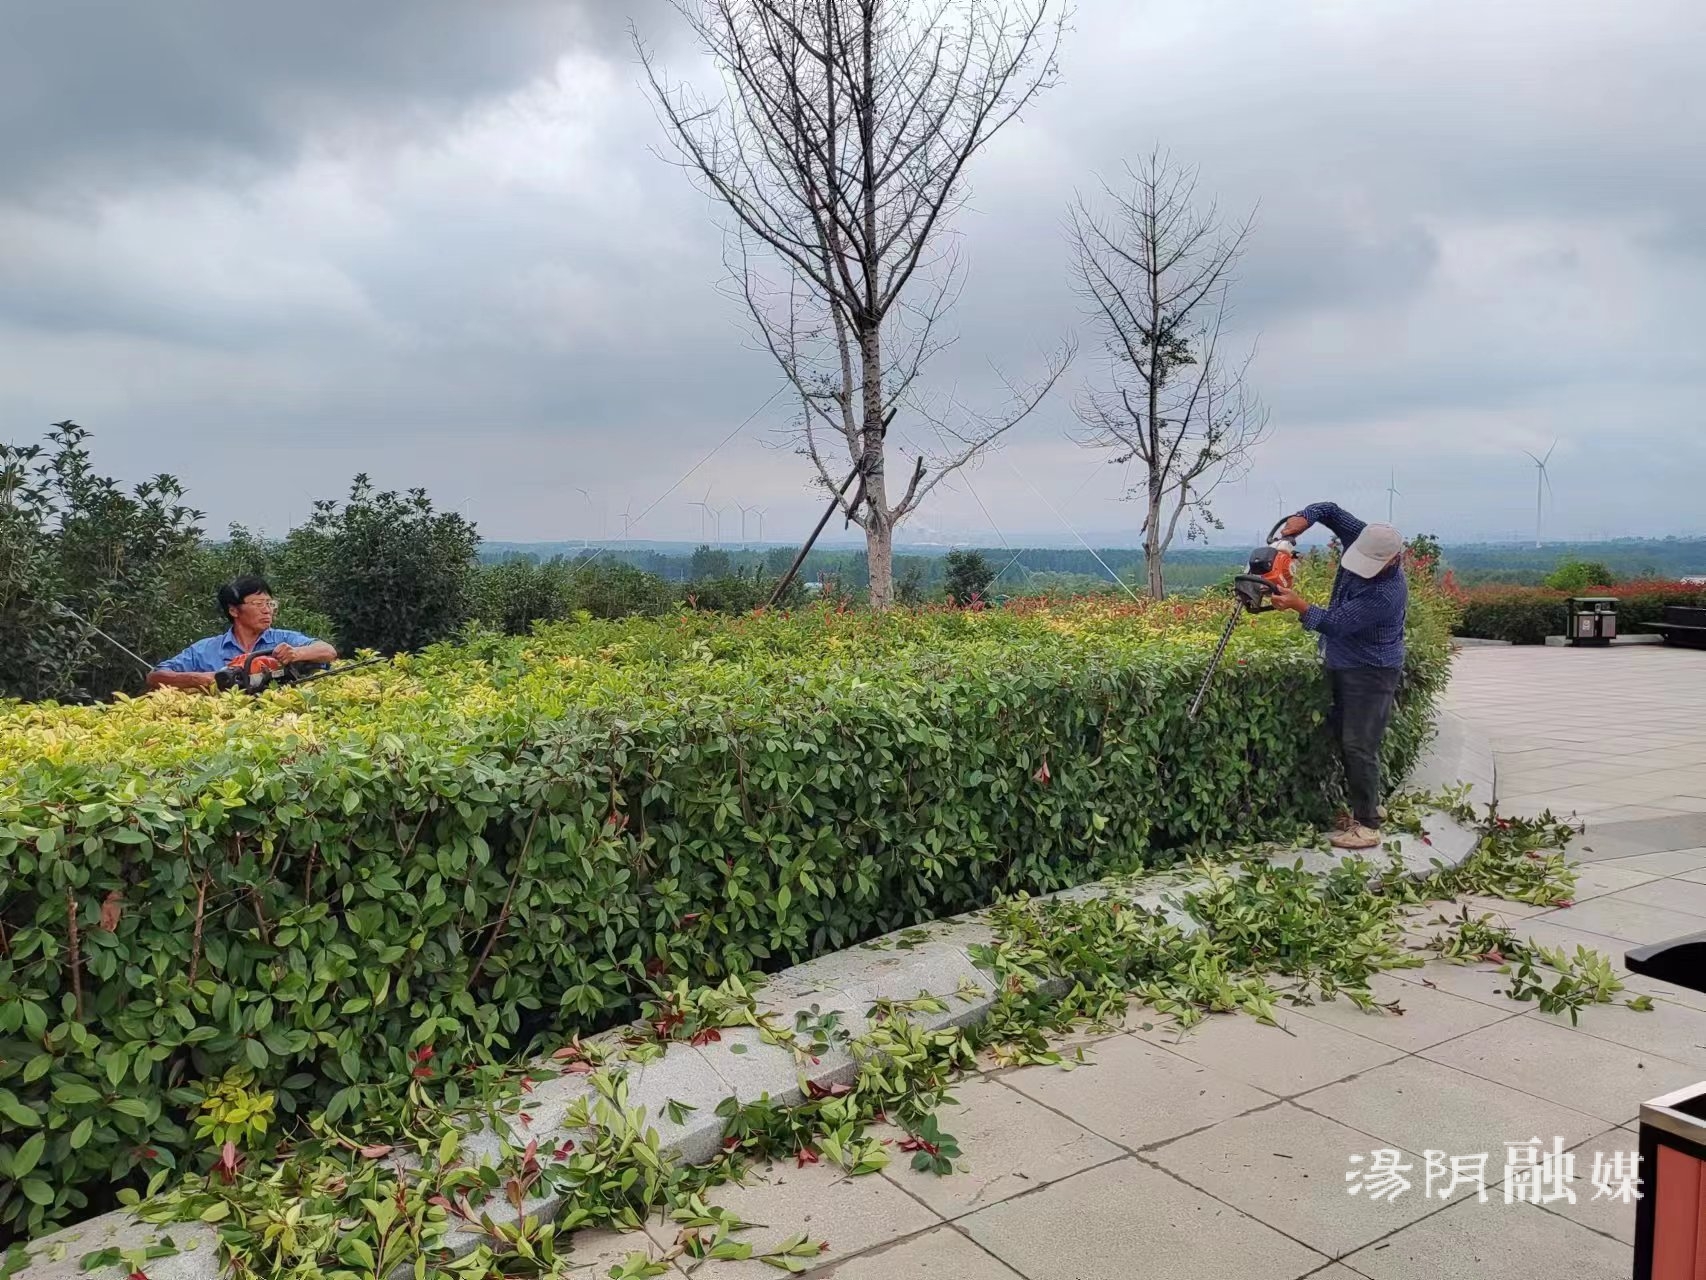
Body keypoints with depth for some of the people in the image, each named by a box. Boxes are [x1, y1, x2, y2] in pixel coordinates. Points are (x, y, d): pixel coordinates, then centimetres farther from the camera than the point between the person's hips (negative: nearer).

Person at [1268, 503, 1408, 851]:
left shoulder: (1388, 593, -30)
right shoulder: (1364, 541, -8)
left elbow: (1336, 624, -29)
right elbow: (1330, 510, 4)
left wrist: (1299, 606, -36)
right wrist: (1304, 518, -15)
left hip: (1371, 673, -9)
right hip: (1340, 665, 9)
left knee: (1359, 747, -10)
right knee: (1342, 740, 13)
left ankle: (1367, 825, -4)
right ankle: (1366, 805, 25)